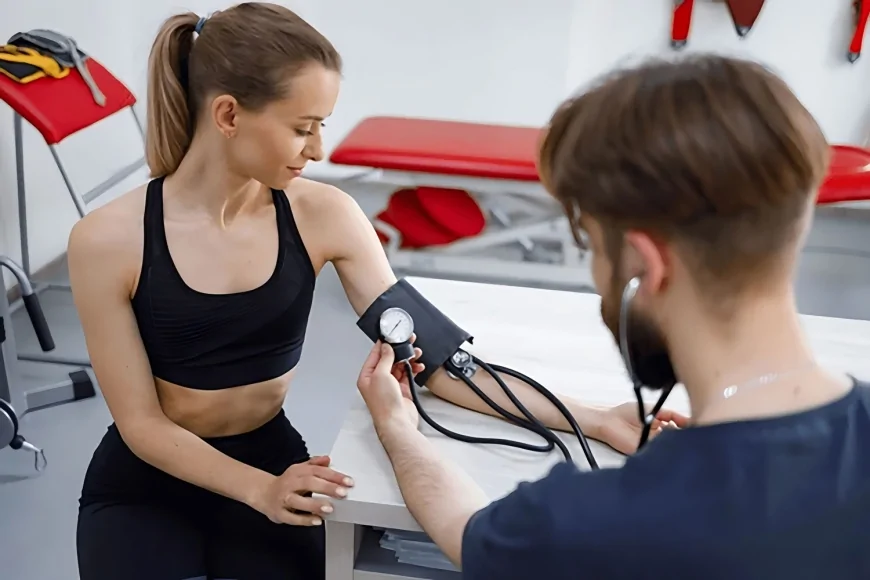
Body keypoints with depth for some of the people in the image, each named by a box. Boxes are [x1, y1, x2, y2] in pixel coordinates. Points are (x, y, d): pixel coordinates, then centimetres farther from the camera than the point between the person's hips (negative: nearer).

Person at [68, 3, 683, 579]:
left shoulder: (323, 216, -13)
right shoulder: (108, 240, -18)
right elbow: (141, 422, -12)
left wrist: (590, 419, -19)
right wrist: (260, 489, -26)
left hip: (271, 467, 1)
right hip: (145, 485, -1)